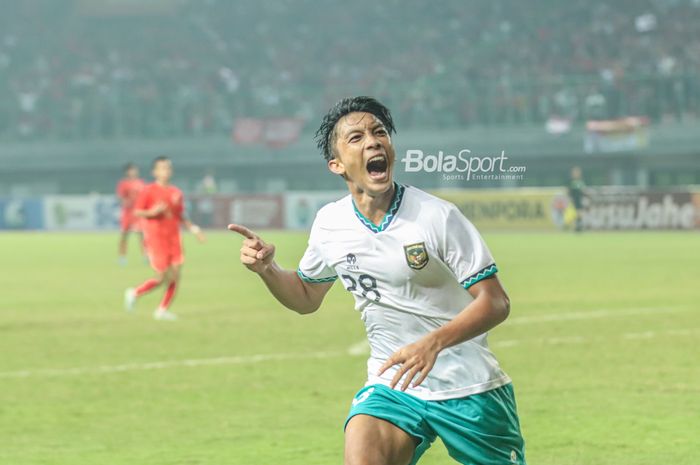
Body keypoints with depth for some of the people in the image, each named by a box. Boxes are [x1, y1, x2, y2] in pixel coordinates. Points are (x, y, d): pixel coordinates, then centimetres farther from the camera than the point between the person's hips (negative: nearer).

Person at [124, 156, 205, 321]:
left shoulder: (176, 193, 10)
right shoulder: (149, 191, -6)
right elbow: (137, 212, -7)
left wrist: (194, 228, 6)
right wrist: (152, 212, -24)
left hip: (173, 237, 5)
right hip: (155, 237, -5)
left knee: (175, 275, -3)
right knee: (162, 277, -7)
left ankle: (163, 310, 8)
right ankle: (134, 293, 17)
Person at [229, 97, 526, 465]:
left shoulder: (437, 216, -14)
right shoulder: (330, 223, 0)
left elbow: (495, 302, -15)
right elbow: (306, 297, 18)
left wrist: (433, 342, -31)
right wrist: (266, 268, -3)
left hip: (469, 389, -2)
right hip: (392, 386, 2)